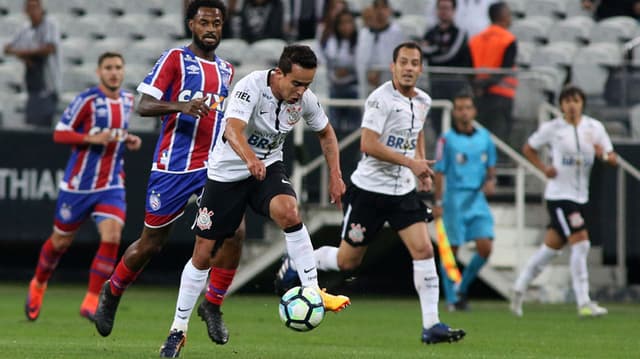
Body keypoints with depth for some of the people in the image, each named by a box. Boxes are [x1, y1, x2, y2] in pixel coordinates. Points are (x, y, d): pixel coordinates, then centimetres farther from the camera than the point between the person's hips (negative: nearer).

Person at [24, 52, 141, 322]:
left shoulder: (128, 101, 7)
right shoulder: (87, 100, -12)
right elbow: (59, 133, -12)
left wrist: (128, 142, 3)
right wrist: (93, 139, -25)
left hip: (112, 185, 4)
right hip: (79, 183, -4)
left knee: (112, 236, -17)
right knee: (61, 241, 10)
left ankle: (91, 302, -8)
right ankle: (38, 285, 39)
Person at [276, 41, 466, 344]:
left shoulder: (423, 101, 7)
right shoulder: (381, 98, -17)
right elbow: (368, 144, -24)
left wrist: (421, 165, 14)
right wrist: (410, 162, -24)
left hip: (404, 191, 6)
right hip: (369, 190, -5)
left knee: (423, 249, -11)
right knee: (347, 260, 4)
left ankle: (431, 326, -10)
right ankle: (295, 261, 33)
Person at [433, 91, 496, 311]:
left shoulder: (484, 137, 9)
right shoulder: (447, 139, -3)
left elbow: (490, 167, 19)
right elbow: (439, 172, -3)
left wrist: (490, 181, -2)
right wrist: (438, 203, -7)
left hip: (478, 200, 4)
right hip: (455, 200, -4)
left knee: (485, 247, -7)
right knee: (451, 249, -1)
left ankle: (462, 288, 14)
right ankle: (452, 299, 9)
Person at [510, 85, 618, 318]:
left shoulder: (595, 127, 4)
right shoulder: (552, 128, -5)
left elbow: (613, 160, 5)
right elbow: (528, 149, 9)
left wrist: (604, 155, -18)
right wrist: (544, 168, -6)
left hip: (581, 196, 5)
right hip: (559, 195, -5)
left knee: (552, 247, 13)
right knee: (580, 244, -15)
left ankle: (520, 288, 29)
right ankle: (583, 303, -11)